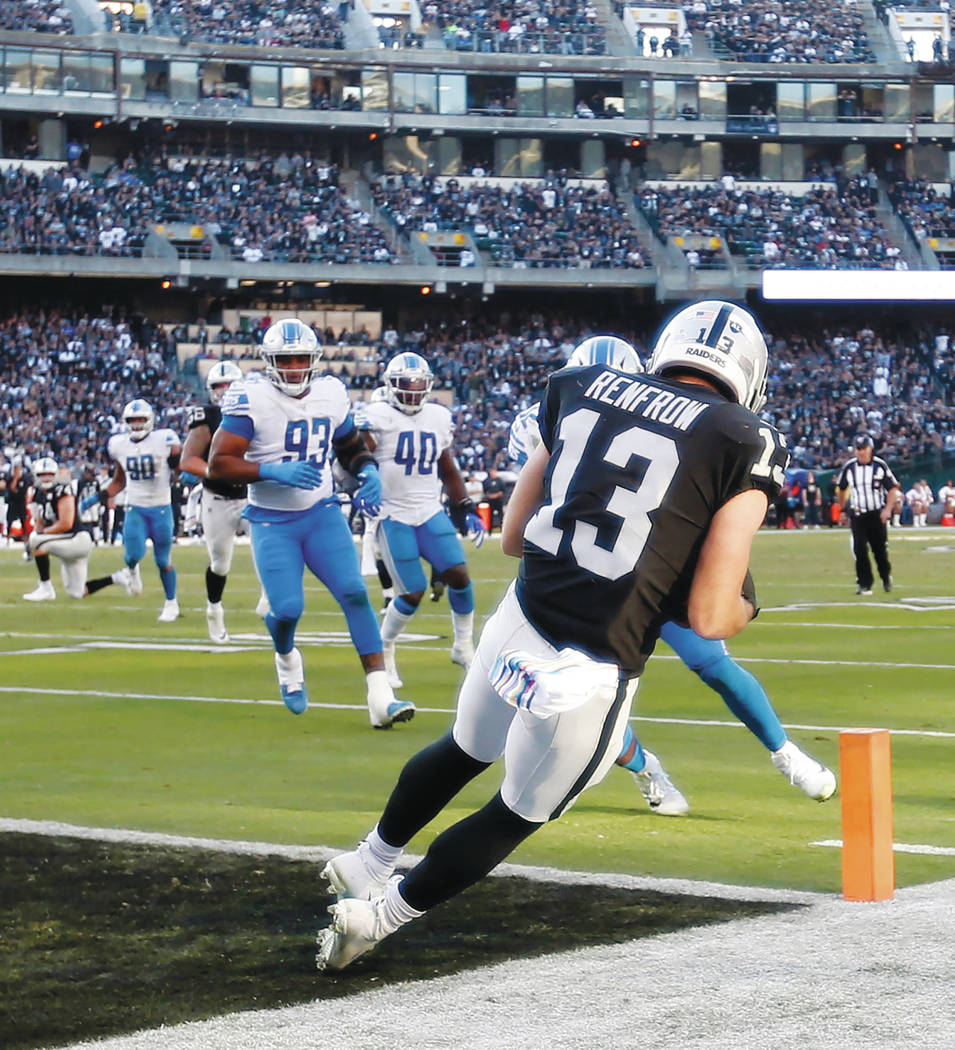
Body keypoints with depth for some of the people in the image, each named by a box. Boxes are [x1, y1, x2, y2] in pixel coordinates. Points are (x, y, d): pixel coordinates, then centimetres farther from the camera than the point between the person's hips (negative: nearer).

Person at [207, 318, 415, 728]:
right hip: (271, 521, -3)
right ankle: (286, 659, 28)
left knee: (355, 594, -12)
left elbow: (351, 446, 18)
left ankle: (381, 697, -14)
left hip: (322, 513, 3)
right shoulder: (251, 398, -14)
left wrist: (368, 472, -4)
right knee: (287, 608, -11)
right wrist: (274, 472, -30)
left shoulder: (331, 394, 1)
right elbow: (217, 466, -18)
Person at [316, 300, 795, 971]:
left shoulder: (579, 389, 7)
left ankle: (369, 862, 56)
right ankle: (379, 914, 34)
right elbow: (709, 618, -11)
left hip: (518, 623, 5)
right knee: (519, 815, 25)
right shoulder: (745, 444, -7)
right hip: (590, 680, -5)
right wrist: (745, 606, 11)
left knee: (465, 751, 36)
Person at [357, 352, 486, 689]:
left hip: (431, 514, 5)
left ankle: (464, 646, 11)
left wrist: (465, 509, 17)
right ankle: (383, 652, 16)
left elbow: (448, 471, 20)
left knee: (458, 574, -9)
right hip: (394, 518, -5)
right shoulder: (378, 417, -7)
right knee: (412, 594, -8)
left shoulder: (438, 418, 11)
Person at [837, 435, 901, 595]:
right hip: (857, 514, 1)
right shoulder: (849, 467, 1)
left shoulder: (880, 466, -5)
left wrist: (888, 509, -16)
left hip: (877, 514, -1)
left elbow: (893, 489, -4)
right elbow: (842, 489, 16)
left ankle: (886, 577, 31)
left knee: (880, 550, 6)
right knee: (859, 550, -10)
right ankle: (864, 584, -3)